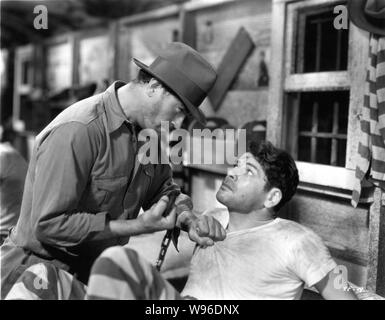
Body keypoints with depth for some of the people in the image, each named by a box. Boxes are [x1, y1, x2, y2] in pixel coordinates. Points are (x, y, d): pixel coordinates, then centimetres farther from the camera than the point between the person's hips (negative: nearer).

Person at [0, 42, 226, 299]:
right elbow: (49, 224, -27)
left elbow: (162, 189, 11)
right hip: (41, 268, -7)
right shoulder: (78, 131, -26)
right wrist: (139, 226, -25)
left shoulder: (148, 128, 0)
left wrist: (189, 220, -11)